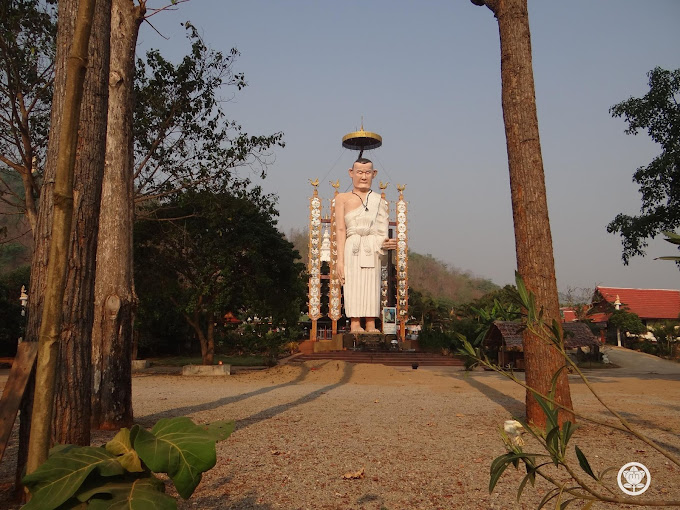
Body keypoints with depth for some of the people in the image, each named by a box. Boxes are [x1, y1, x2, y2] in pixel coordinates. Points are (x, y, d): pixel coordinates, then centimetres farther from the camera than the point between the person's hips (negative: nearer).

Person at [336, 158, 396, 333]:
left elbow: (382, 230, 18)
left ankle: (371, 326, 1)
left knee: (372, 286, -3)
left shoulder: (379, 200, 17)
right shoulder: (343, 198, 11)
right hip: (352, 248, -1)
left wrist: (386, 243, -6)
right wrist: (340, 259, -5)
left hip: (372, 250, 2)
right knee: (353, 286, -7)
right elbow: (340, 230, 4)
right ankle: (355, 325, -3)